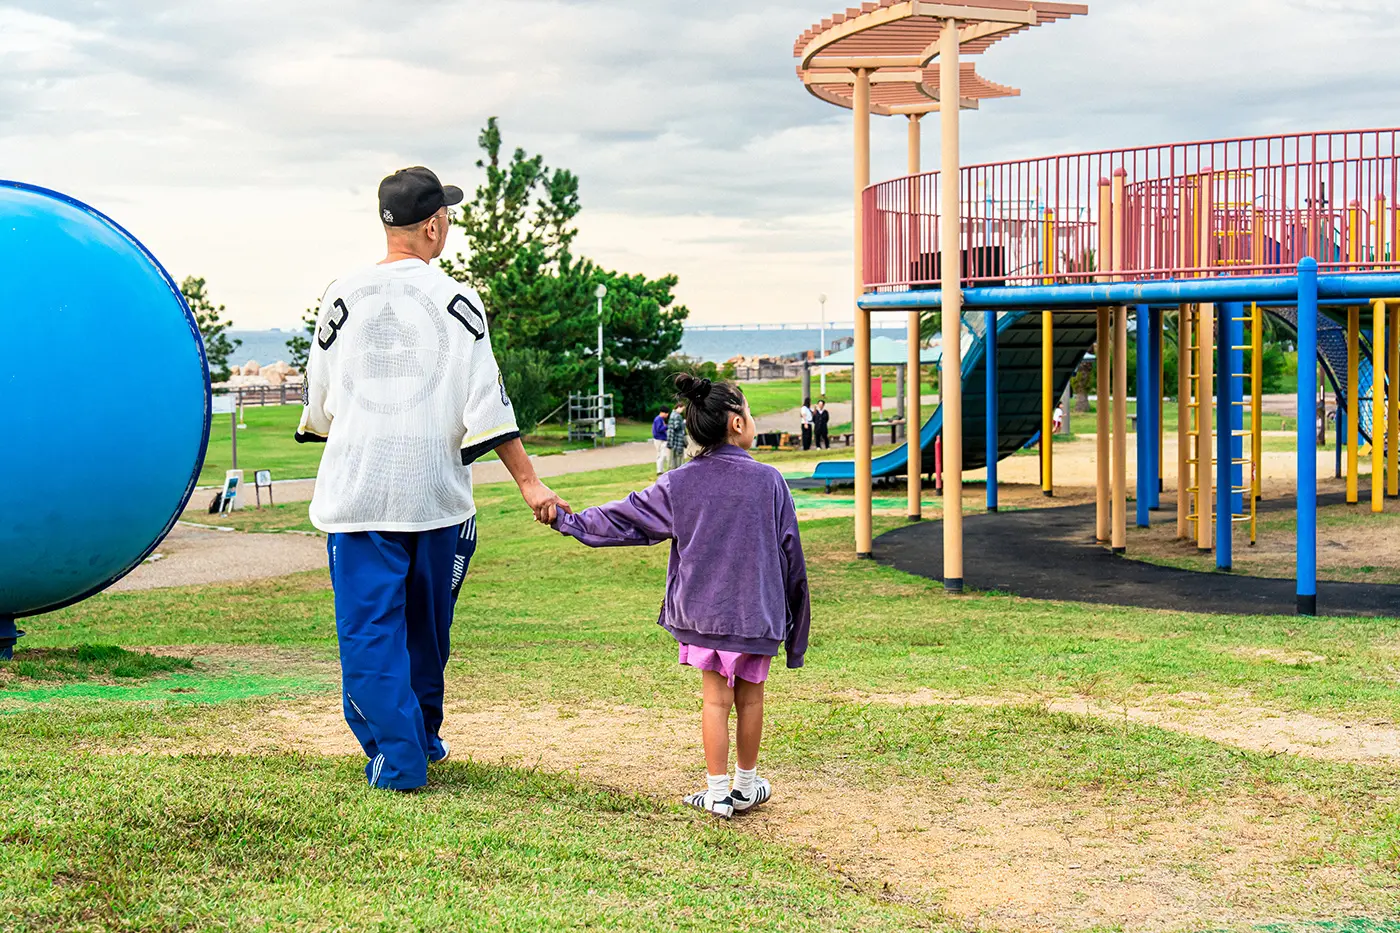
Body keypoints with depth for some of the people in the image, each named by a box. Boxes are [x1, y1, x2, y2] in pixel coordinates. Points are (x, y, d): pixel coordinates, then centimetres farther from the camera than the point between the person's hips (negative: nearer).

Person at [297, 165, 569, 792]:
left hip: (356, 492, 0)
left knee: (369, 627, 4)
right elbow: (487, 406, -8)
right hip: (436, 495, 0)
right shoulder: (456, 302, -3)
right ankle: (423, 738, 31)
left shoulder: (343, 297, 4)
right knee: (425, 626, 16)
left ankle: (396, 758, 0)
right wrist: (528, 483, -4)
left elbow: (319, 403, 11)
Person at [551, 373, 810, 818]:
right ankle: (746, 786, 23)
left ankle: (718, 791, 9)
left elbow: (625, 517, 3)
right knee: (750, 697, 12)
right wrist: (793, 612, 11)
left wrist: (568, 521, 16)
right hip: (756, 611, -1)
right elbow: (789, 550, -1)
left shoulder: (678, 484, -2)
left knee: (715, 698, 7)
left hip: (702, 611, 1)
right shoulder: (768, 481, -5)